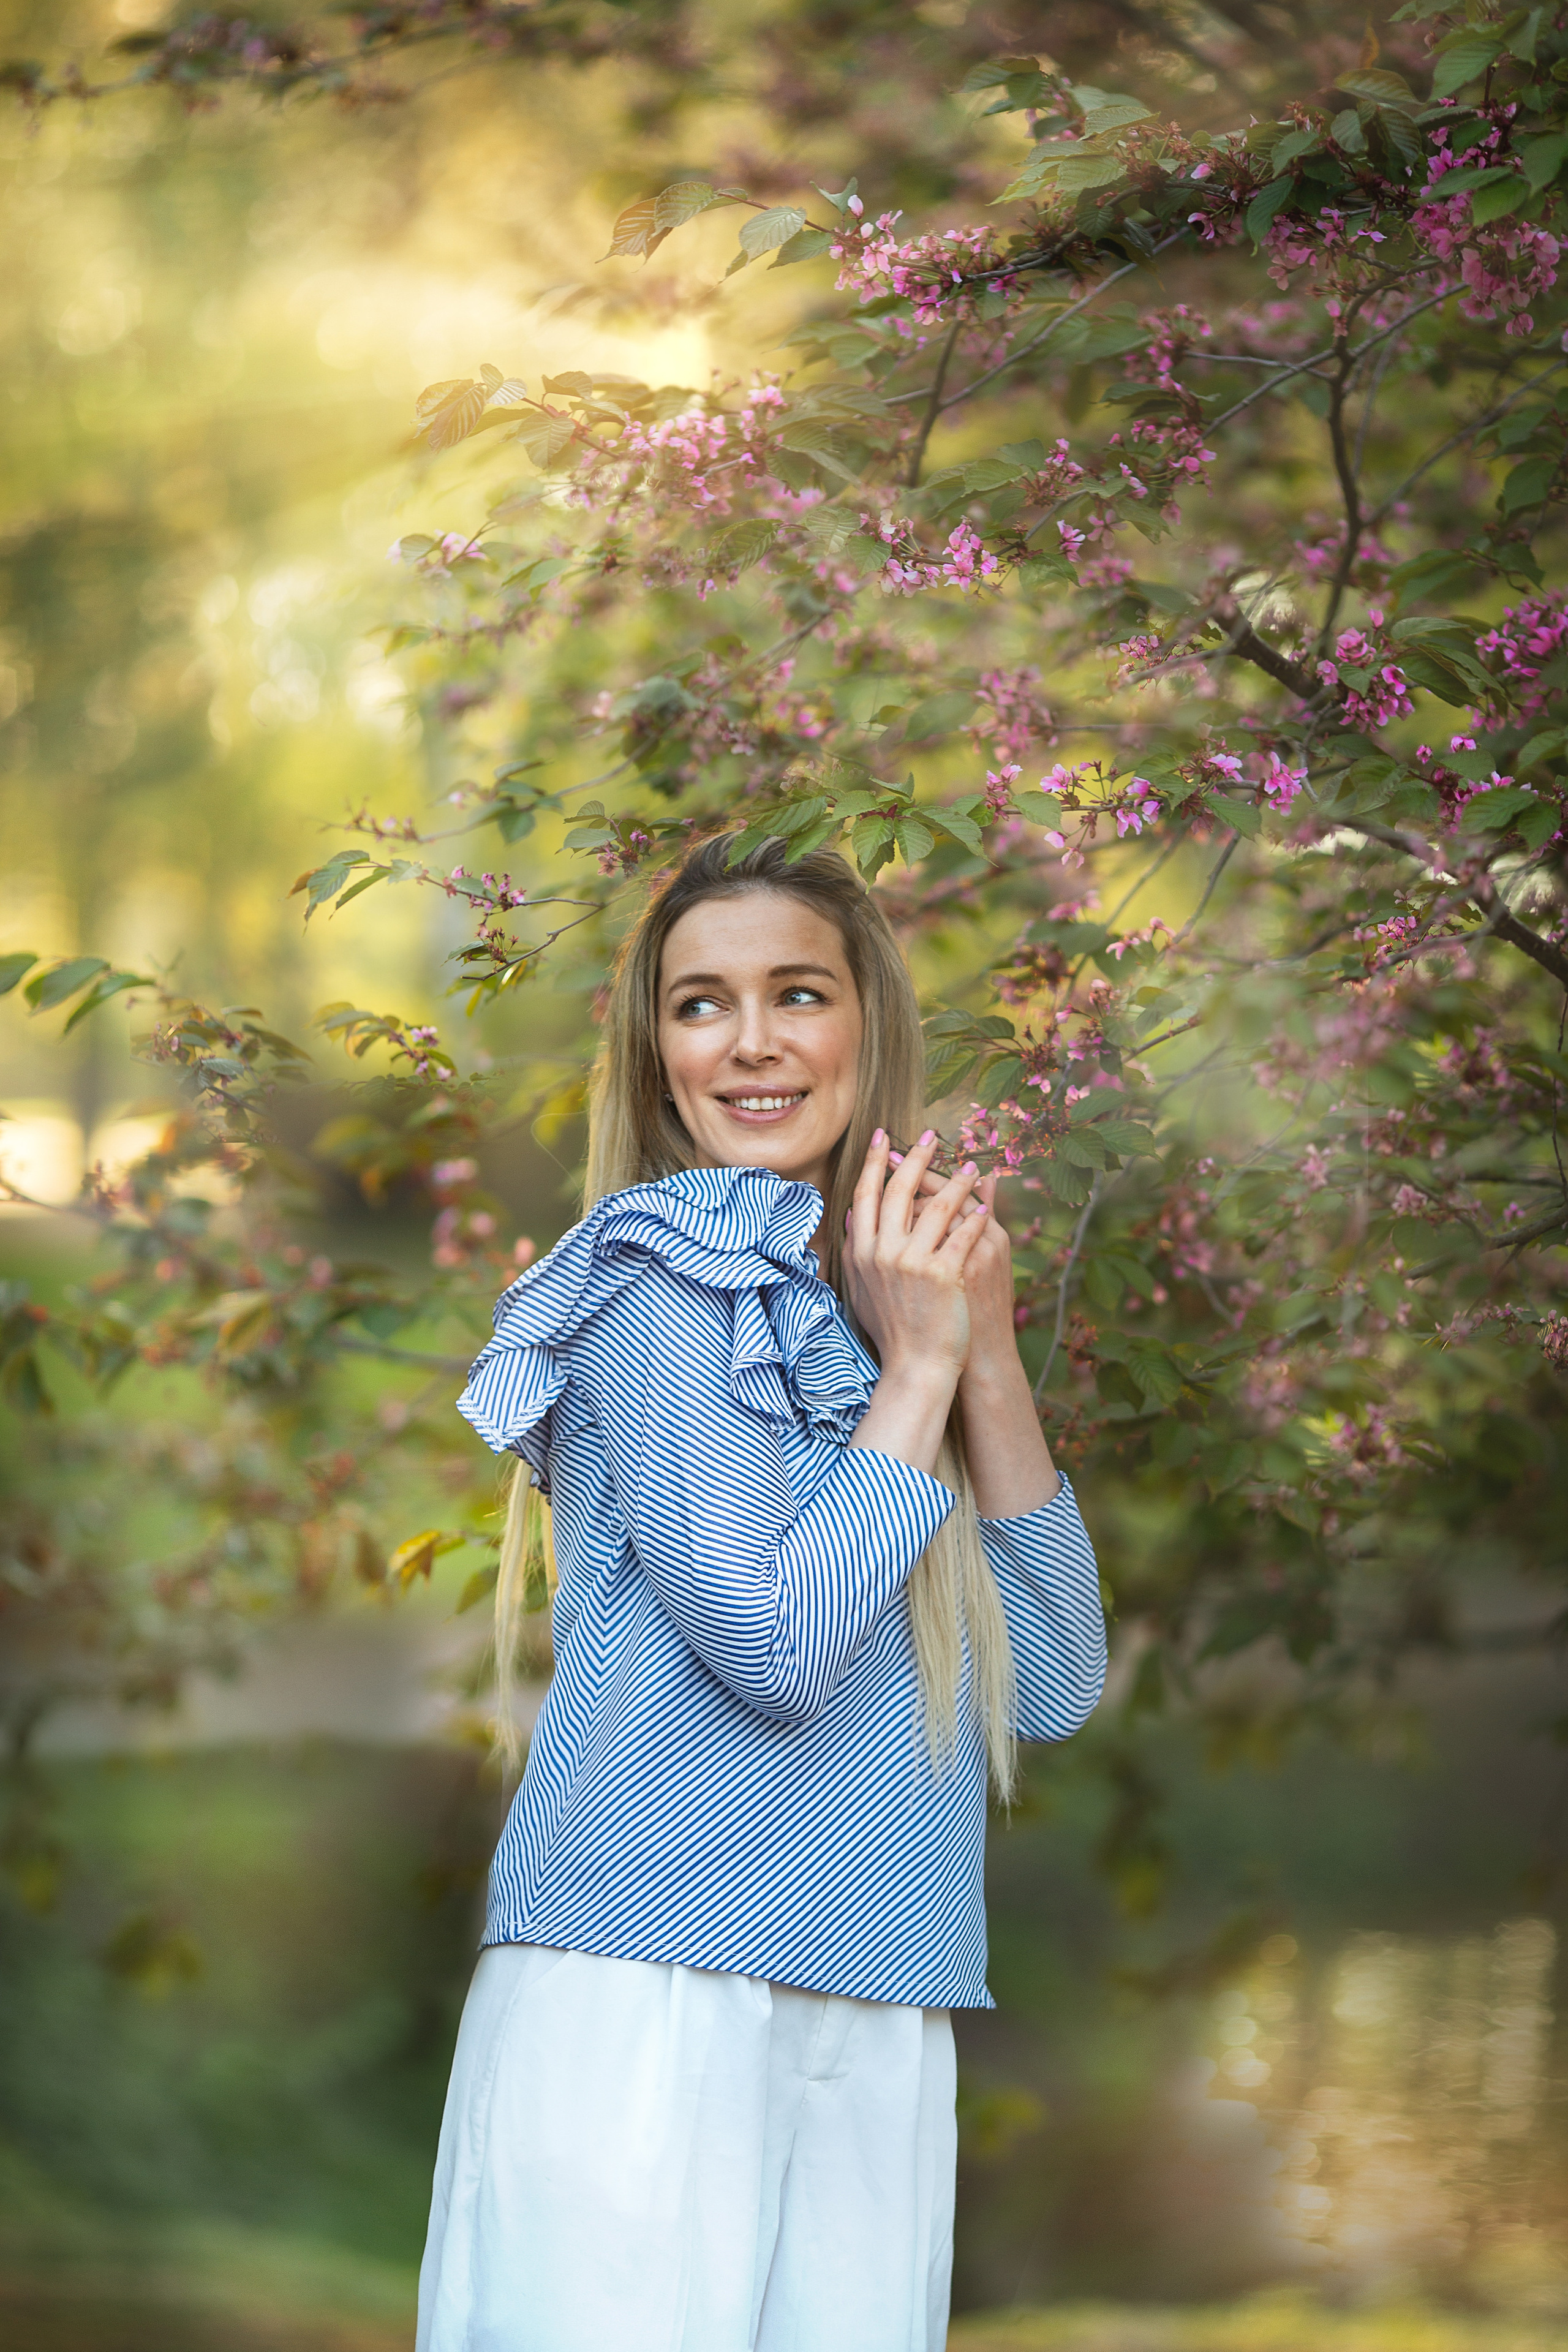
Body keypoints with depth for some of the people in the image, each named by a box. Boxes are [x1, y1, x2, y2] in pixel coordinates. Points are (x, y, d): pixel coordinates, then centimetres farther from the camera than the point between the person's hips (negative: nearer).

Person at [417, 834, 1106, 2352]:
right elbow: (776, 1640, -15)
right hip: (649, 2000, -6)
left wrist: (991, 1363, 0)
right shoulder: (662, 1279, -5)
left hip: (877, 2044, 6)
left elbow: (1056, 1690, 9)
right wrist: (920, 1369, -6)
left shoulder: (883, 1312, 15)